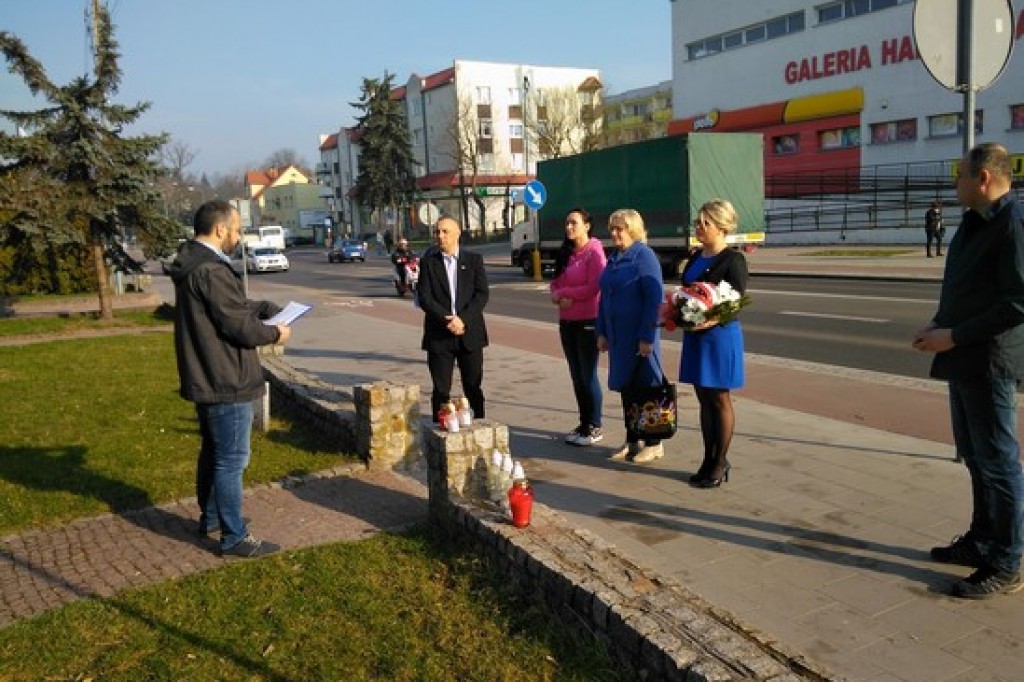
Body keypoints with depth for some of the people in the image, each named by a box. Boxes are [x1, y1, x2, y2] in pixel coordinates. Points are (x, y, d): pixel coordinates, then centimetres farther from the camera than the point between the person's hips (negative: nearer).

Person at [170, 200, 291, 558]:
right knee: (231, 460, -1)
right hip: (226, 382, -11)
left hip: (205, 379, 11)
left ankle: (210, 518, 38)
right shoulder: (211, 270, -24)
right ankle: (234, 537, 8)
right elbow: (240, 325, -22)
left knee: (212, 452, 23)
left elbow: (237, 305, 19)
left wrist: (271, 308, 8)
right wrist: (275, 334, -6)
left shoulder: (192, 265, 11)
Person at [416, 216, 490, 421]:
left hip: (470, 333, 0)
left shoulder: (474, 260, 5)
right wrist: (446, 319, -17)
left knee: (474, 388, 7)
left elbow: (482, 294, -3)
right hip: (439, 336, 0)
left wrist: (463, 319, -15)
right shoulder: (428, 262, 5)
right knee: (441, 390, 3)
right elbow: (424, 297, -4)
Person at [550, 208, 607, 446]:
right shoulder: (566, 254, 14)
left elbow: (594, 287, -17)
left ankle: (594, 428, 9)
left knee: (588, 375, -1)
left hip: (588, 321, -7)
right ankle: (583, 424, 22)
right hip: (567, 322, 7)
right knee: (576, 375, 12)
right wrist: (558, 297, -8)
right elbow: (556, 282, 14)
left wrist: (564, 292, -9)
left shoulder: (594, 252, -10)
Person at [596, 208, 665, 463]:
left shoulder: (644, 256, -11)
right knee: (625, 387, 14)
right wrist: (602, 333, 12)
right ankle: (631, 441, 26)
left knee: (646, 387, 2)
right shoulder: (614, 258, 12)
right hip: (618, 336, 8)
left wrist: (647, 337, -20)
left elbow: (654, 299, -16)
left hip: (639, 336, -7)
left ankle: (654, 444, 14)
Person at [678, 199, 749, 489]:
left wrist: (711, 321, -29)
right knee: (704, 399, 13)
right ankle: (709, 458, 24)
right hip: (694, 336, 7)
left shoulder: (733, 259, -11)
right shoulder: (695, 256, 11)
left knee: (720, 400, 3)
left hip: (720, 335, -7)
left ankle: (720, 464, 14)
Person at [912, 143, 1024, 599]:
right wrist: (938, 326, 6)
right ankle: (981, 541, 33)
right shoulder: (974, 223, 14)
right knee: (974, 456, 18)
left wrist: (954, 336, -19)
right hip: (963, 361, 10)